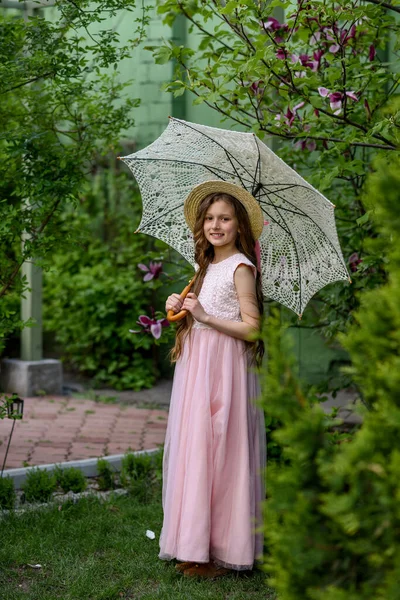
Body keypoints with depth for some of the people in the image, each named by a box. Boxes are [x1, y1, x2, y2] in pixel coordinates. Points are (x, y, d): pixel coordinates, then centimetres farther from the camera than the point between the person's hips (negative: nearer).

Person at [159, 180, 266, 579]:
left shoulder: (240, 267, -8)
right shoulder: (206, 266, 16)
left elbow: (251, 328, -14)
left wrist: (206, 317, -21)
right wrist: (181, 307, 3)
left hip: (224, 365, -8)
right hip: (195, 364, 8)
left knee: (215, 450, -8)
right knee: (193, 448, 8)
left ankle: (220, 551, -1)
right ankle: (195, 543, 16)